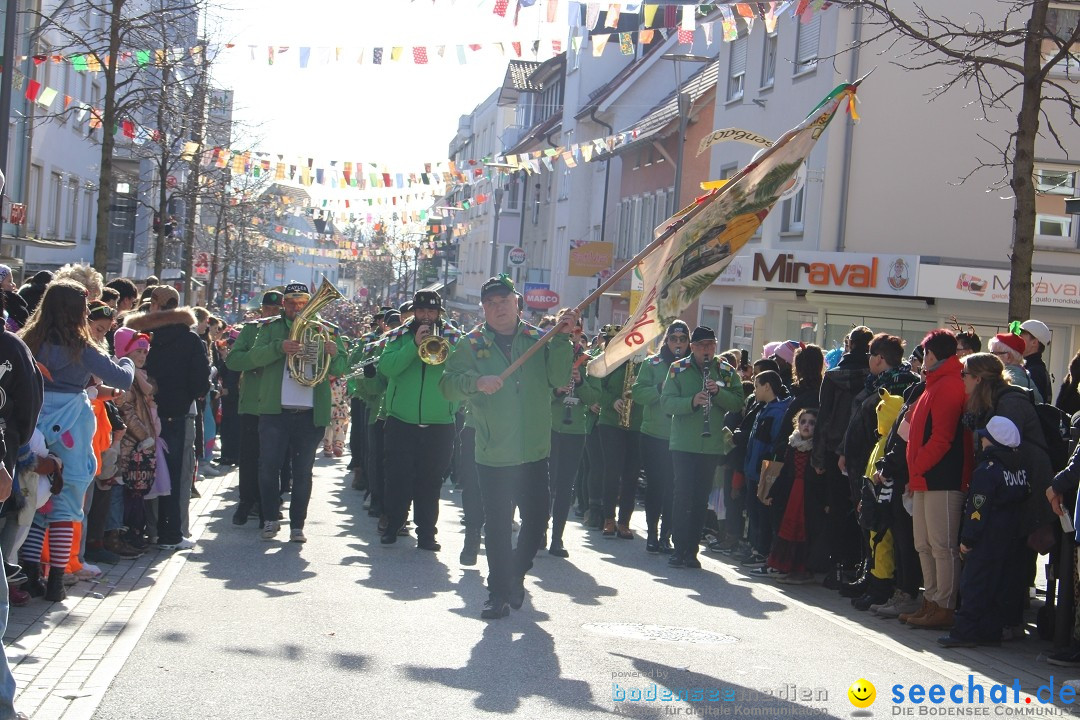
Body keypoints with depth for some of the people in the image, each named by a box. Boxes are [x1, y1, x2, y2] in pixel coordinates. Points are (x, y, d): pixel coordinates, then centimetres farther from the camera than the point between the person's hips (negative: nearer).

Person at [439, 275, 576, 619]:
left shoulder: (538, 340, 5)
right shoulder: (472, 344, 3)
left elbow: (558, 378, -5)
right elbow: (448, 385, -4)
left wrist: (562, 340, -16)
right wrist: (476, 381, -22)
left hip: (534, 452, 2)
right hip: (493, 454, -1)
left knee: (536, 520, 7)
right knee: (497, 525, 2)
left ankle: (516, 573, 31)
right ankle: (499, 592, 12)